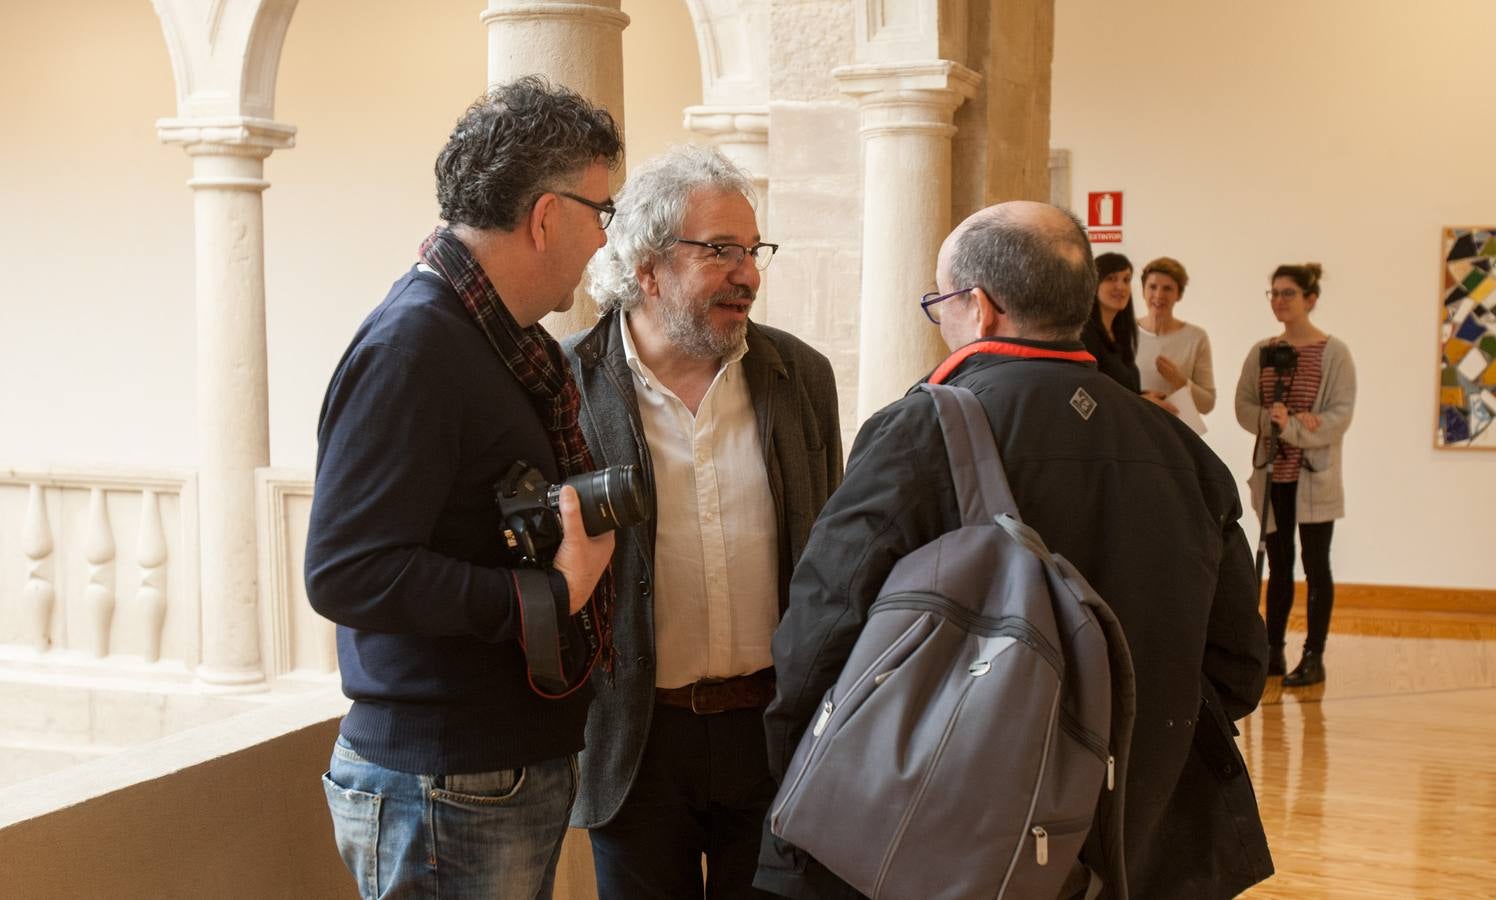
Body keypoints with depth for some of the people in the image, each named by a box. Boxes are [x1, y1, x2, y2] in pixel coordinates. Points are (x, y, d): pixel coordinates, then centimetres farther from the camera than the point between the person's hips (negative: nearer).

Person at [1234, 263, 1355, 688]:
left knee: (1315, 565, 2)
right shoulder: (1261, 351, 8)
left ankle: (1314, 657, 8)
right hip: (1272, 472, 4)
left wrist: (1292, 427, -22)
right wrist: (1275, 419, -16)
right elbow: (1244, 407, 3)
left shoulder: (1333, 352, -5)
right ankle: (1273, 651, 17)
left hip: (1314, 475, -4)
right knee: (1278, 566, 10)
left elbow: (1340, 415, -10)